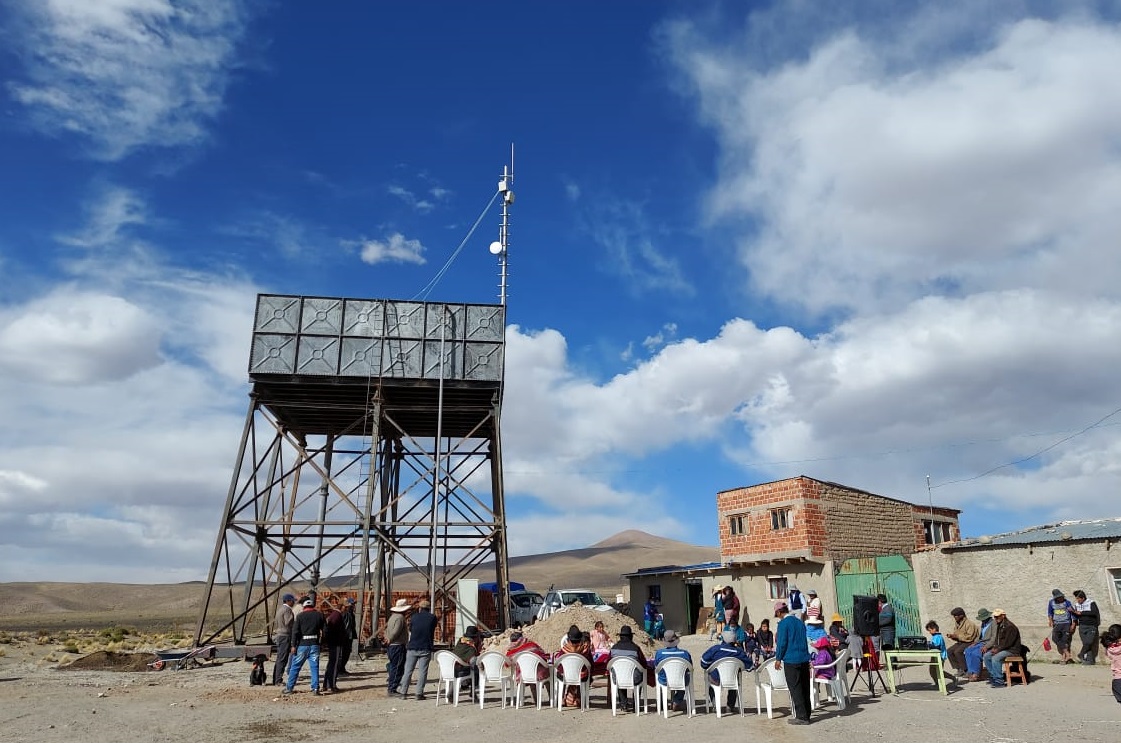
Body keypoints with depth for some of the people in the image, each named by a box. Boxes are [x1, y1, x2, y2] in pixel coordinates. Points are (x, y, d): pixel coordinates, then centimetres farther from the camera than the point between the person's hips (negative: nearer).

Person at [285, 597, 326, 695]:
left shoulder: (300, 616, -4)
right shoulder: (319, 615, 4)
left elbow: (295, 631, -9)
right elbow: (325, 629, 4)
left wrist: (293, 645, -5)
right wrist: (322, 641, 13)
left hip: (303, 644, -2)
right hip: (315, 644, 2)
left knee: (295, 666, 9)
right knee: (314, 667, 5)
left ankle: (289, 687, 15)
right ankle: (315, 688, -1)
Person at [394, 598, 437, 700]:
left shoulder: (414, 617, 2)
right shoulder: (432, 618, -1)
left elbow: (410, 629, 16)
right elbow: (432, 631, 12)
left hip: (412, 647, 1)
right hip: (425, 649, -1)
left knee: (408, 670, 9)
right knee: (422, 671, 3)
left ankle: (403, 691, 10)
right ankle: (419, 693, 0)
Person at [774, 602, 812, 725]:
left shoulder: (783, 623, -10)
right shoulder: (800, 622, 12)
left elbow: (782, 643, -12)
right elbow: (805, 641, 18)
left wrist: (778, 659, -2)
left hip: (791, 661, -7)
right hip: (805, 659, 7)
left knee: (795, 689, -1)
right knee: (805, 688, 12)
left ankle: (801, 717, -1)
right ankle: (806, 714, 18)